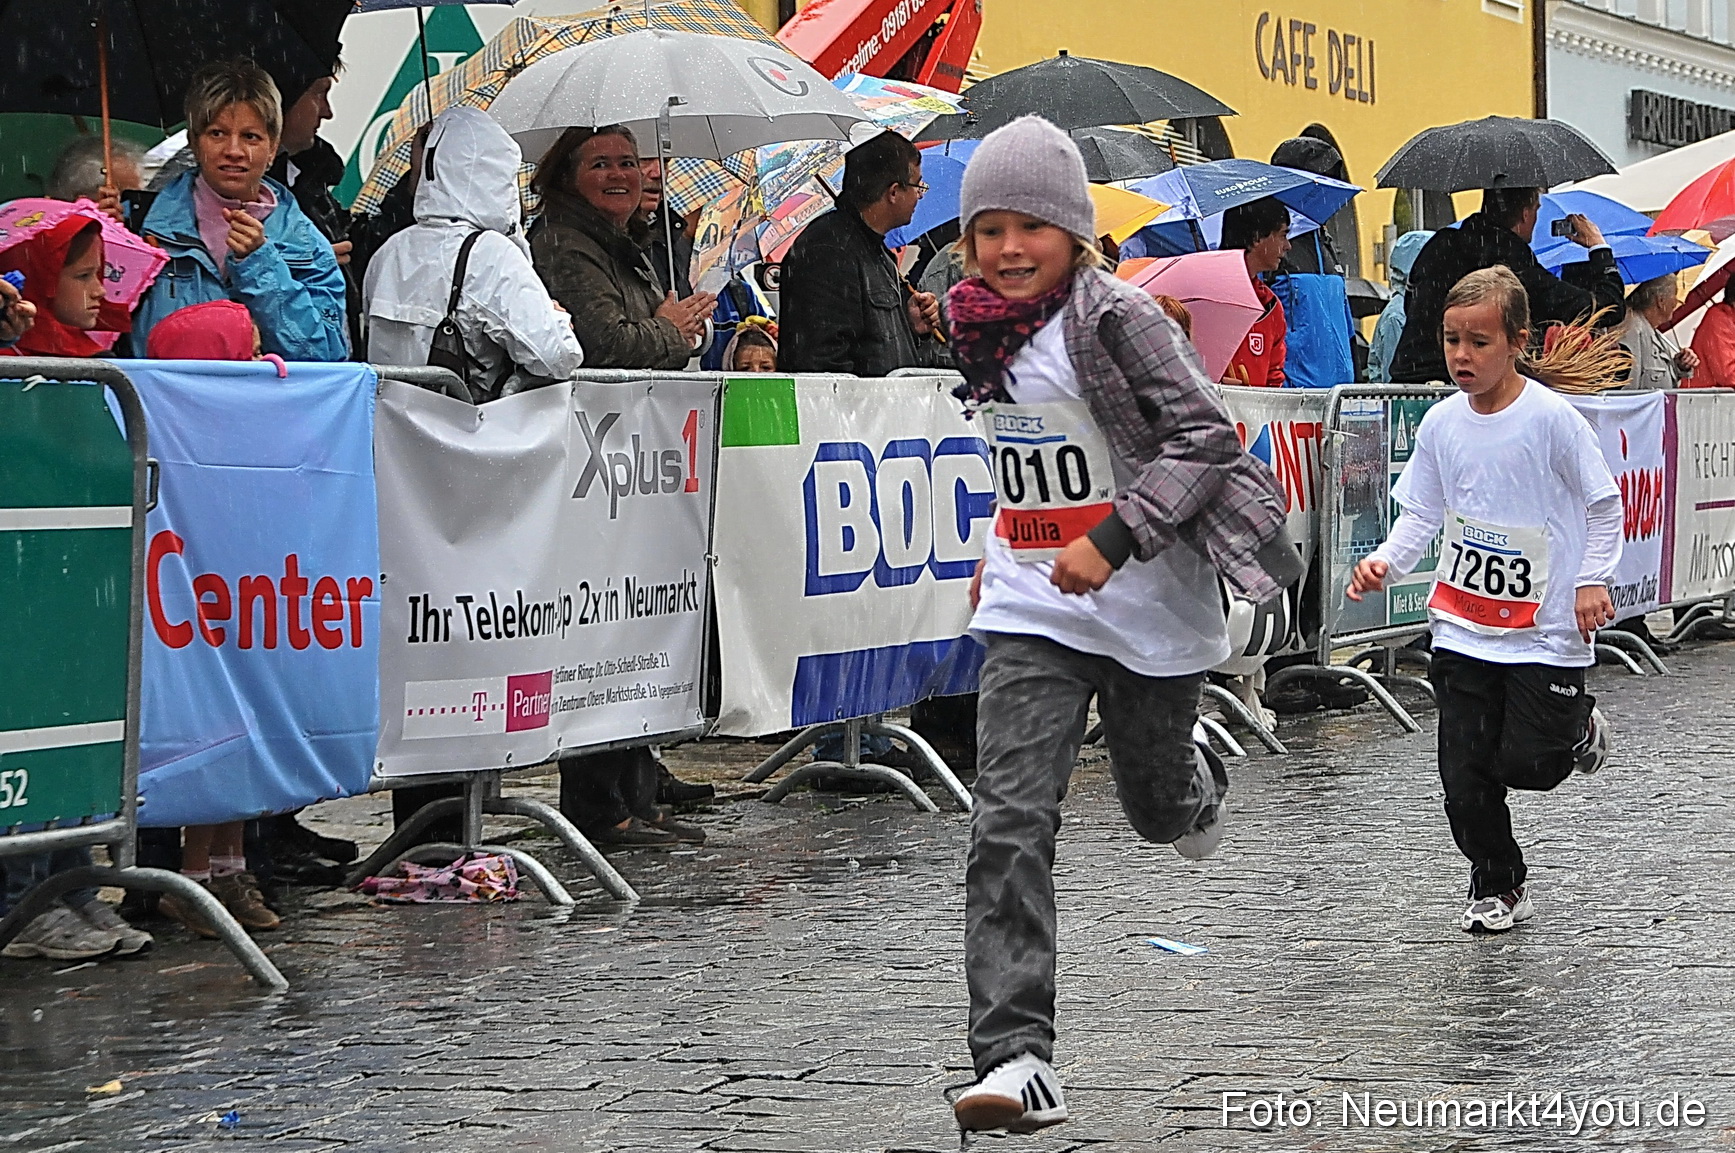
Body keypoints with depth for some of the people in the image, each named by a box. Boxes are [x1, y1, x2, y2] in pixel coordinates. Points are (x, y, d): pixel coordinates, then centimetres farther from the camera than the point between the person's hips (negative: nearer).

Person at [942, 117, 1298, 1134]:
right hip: (1034, 609, 5)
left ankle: (1199, 781, 56)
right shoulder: (990, 329, 6)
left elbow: (1205, 436, -19)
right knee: (1010, 826, -12)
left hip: (1148, 605, -4)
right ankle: (1018, 1056, -15)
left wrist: (1113, 538, -26)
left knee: (1156, 804, 16)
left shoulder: (1115, 317, -15)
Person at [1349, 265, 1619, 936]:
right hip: (1462, 626, 4)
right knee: (1465, 772, 2)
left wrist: (1593, 580, -11)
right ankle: (1497, 886, 21)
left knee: (1524, 763, -5)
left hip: (1546, 629, -4)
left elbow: (1604, 504, -4)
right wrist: (1386, 561, -10)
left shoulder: (1551, 417, -13)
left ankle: (1577, 727, 29)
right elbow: (1421, 515, 7)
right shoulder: (1442, 423, 1)